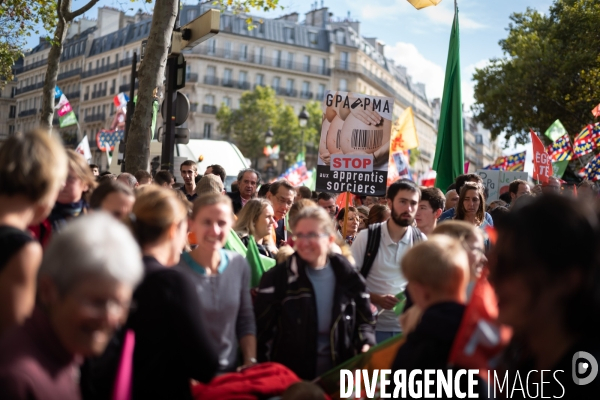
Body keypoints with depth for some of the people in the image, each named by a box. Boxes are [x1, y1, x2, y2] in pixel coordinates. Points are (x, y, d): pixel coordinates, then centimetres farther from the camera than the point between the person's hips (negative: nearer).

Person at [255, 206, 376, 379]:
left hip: (338, 372, 3)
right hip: (290, 374, -2)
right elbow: (262, 329, -8)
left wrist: (366, 345, -10)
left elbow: (364, 319, 9)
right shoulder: (276, 278, -8)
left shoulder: (348, 276, 0)